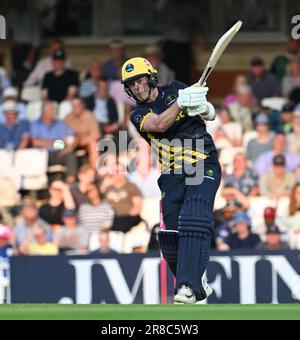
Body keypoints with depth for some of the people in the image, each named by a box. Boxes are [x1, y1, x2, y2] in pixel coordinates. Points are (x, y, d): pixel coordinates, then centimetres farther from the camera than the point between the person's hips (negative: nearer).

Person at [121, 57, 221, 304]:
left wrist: (203, 107, -17)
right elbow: (159, 124, -16)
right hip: (172, 175, 3)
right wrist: (181, 102, -29)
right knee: (172, 234, -6)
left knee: (194, 220, -23)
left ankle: (189, 286, -32)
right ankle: (197, 283, 13)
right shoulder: (138, 116, 7)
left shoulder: (176, 90, 8)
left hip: (204, 166, -3)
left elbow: (211, 115, 7)